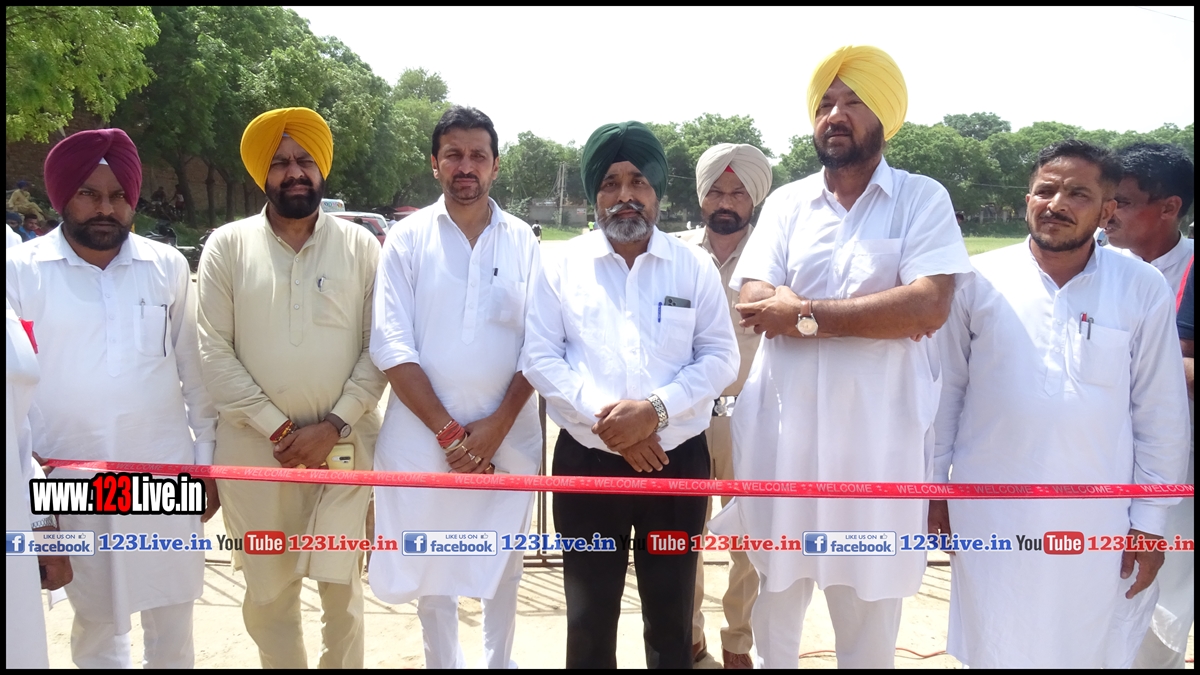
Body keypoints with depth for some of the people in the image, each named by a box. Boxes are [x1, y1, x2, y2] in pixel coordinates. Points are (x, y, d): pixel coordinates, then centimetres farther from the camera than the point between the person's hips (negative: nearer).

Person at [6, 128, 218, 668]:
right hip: (71, 483, -1)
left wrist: (206, 459, 8)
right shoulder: (21, 271, -2)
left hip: (165, 476, 1)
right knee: (96, 621, 12)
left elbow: (194, 371, 7)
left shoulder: (168, 267, 3)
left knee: (172, 623, 10)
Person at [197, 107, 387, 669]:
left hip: (345, 443, 0)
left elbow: (380, 347, -2)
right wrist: (278, 429, -10)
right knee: (268, 590, 11)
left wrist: (333, 426, -11)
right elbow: (214, 350, -4)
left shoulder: (360, 245, 2)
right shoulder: (227, 246, 1)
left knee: (341, 584, 10)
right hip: (255, 446, 0)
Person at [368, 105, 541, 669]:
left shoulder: (522, 240, 2)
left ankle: (500, 660, 35)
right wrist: (448, 431, -13)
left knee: (502, 560, 14)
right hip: (425, 433, -1)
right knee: (431, 563, 10)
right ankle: (442, 661, 30)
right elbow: (392, 345, -8)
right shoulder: (408, 239, -2)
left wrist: (497, 424, -11)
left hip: (507, 434, 1)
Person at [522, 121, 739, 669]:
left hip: (677, 462, 0)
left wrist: (655, 409, -17)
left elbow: (719, 357, -2)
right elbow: (539, 357, -3)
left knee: (671, 617, 13)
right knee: (588, 617, 13)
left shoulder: (694, 266, 2)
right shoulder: (563, 265, 2)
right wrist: (604, 418, -16)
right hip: (586, 462, 0)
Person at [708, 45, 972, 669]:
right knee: (777, 588, 16)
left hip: (876, 433, -2)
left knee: (870, 594, 11)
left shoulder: (922, 199, 0)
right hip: (782, 427, 3)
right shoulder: (786, 203, 7)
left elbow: (929, 306, -16)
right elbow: (755, 303, -7)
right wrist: (882, 315, -15)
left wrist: (806, 313, -15)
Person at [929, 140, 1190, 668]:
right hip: (989, 510, 0)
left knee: (1080, 649, 15)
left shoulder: (1143, 291, -4)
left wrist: (1150, 521, 2)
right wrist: (935, 485, 4)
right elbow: (946, 388, 2)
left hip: (1093, 518, 1)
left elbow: (1160, 413, 1)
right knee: (991, 647, 12)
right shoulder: (979, 280, -5)